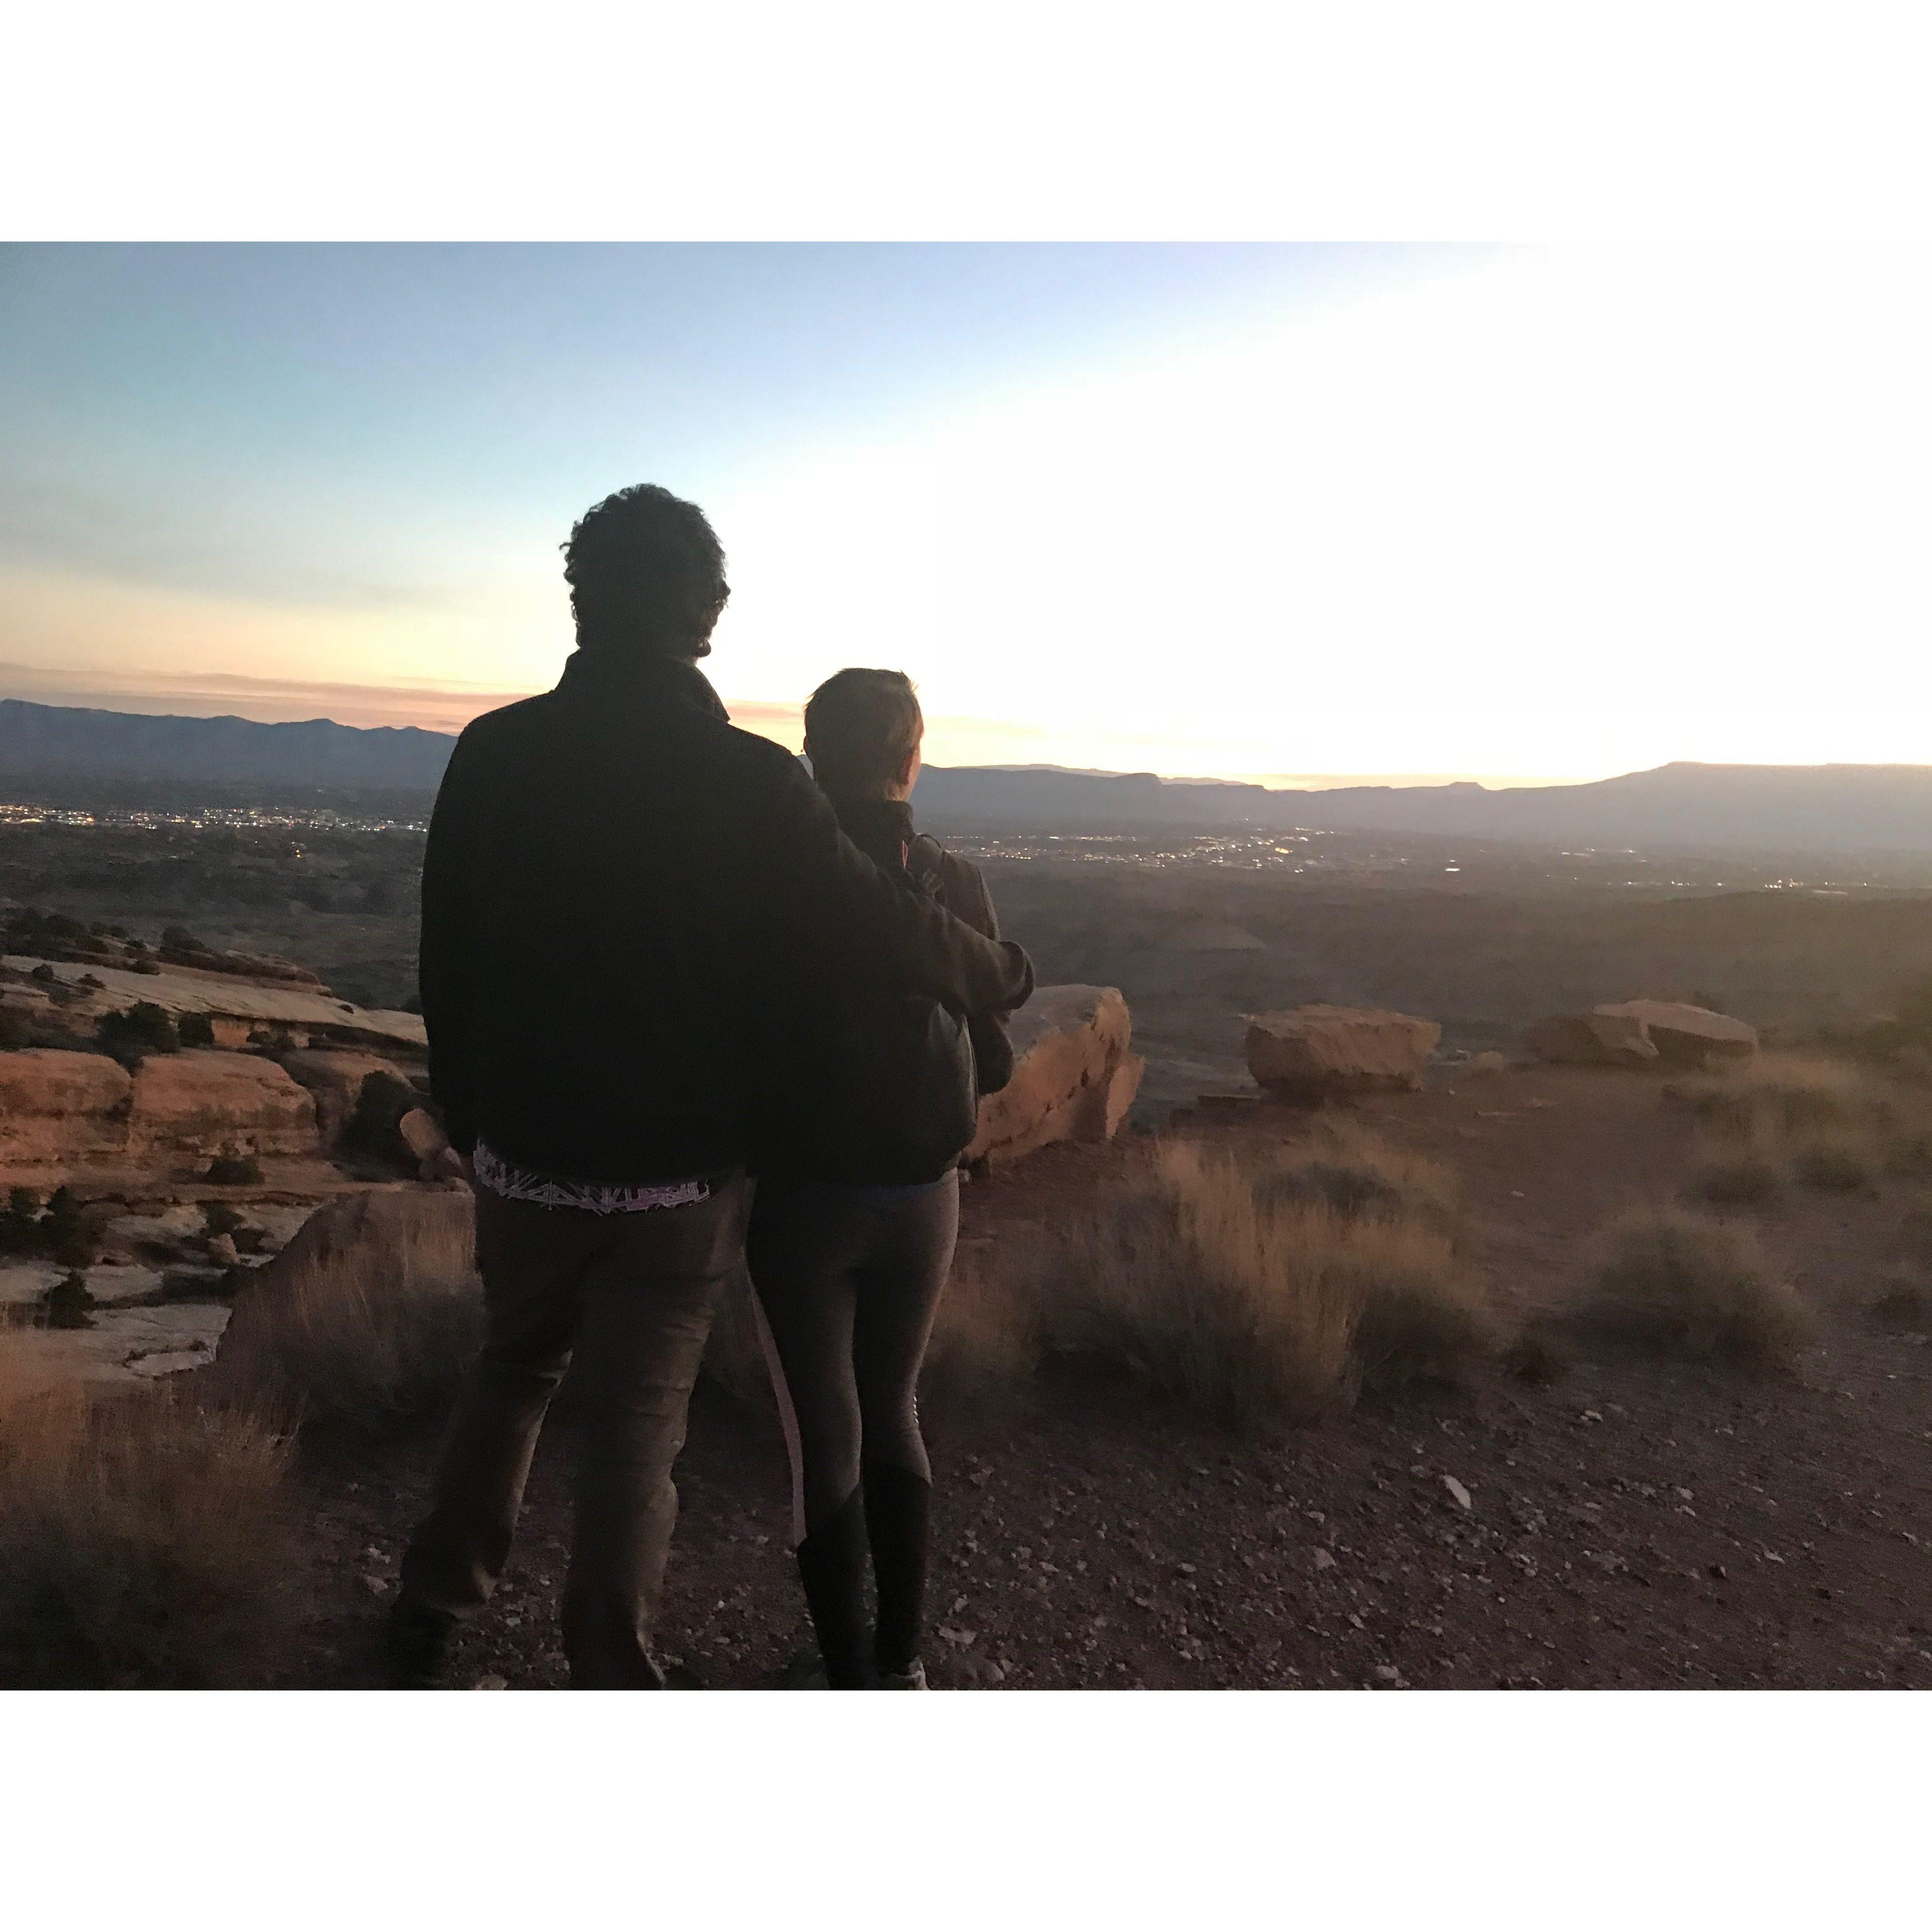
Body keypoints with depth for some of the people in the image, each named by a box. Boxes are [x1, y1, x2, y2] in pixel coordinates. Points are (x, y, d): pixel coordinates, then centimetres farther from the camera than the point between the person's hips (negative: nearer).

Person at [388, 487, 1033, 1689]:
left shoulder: (494, 754, -6)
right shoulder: (752, 782, -17)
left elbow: (446, 961, 2)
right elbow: (886, 929, -13)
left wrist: (469, 1120, 15)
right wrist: (1005, 974, 6)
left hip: (526, 1152, 3)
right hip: (681, 1170, -3)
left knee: (515, 1369, 25)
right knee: (638, 1418, 10)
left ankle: (433, 1619, 32)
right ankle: (610, 1677, 20)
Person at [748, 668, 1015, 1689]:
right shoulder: (956, 885, -5)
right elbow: (993, 1061, 0)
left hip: (803, 1195, -3)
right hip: (923, 1196, 3)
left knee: (825, 1433, 12)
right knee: (893, 1412, 21)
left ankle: (852, 1679, 21)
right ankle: (902, 1659, 30)